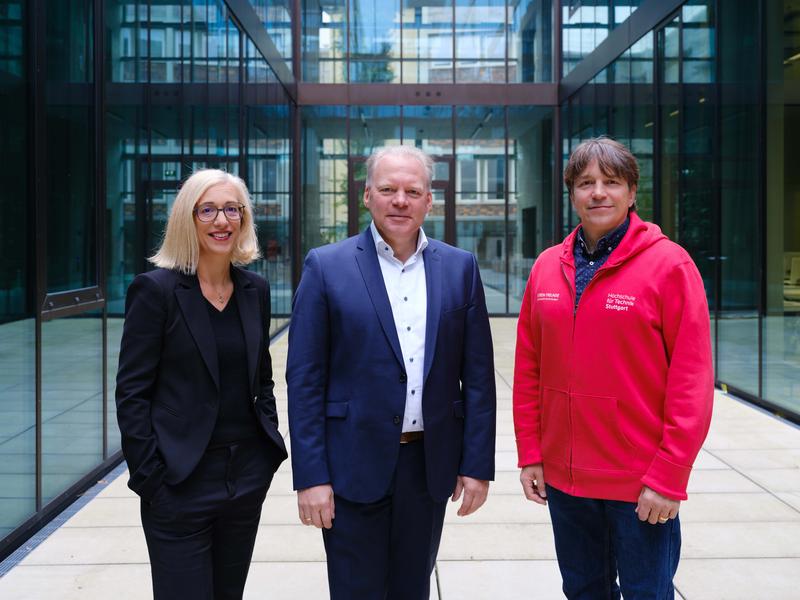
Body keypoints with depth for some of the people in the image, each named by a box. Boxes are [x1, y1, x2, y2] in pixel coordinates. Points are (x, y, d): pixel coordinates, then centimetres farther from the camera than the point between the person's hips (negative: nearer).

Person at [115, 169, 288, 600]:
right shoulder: (156, 289, -9)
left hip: (248, 477, 5)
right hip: (180, 483, -5)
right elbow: (131, 393, -9)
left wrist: (270, 444, 7)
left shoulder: (255, 290, 6)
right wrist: (151, 479, -12)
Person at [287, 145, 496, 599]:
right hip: (354, 466, -2)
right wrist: (312, 476, -9)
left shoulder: (460, 267, 3)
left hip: (430, 465, 3)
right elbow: (305, 380, -6)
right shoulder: (327, 267, -4)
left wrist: (477, 464, 1)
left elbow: (478, 375, 3)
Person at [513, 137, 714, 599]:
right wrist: (530, 455, 5)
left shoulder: (668, 263, -9)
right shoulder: (548, 266, 4)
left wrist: (668, 477, -13)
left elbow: (692, 380, -11)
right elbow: (528, 369, 7)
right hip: (563, 478, 4)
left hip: (642, 485, -4)